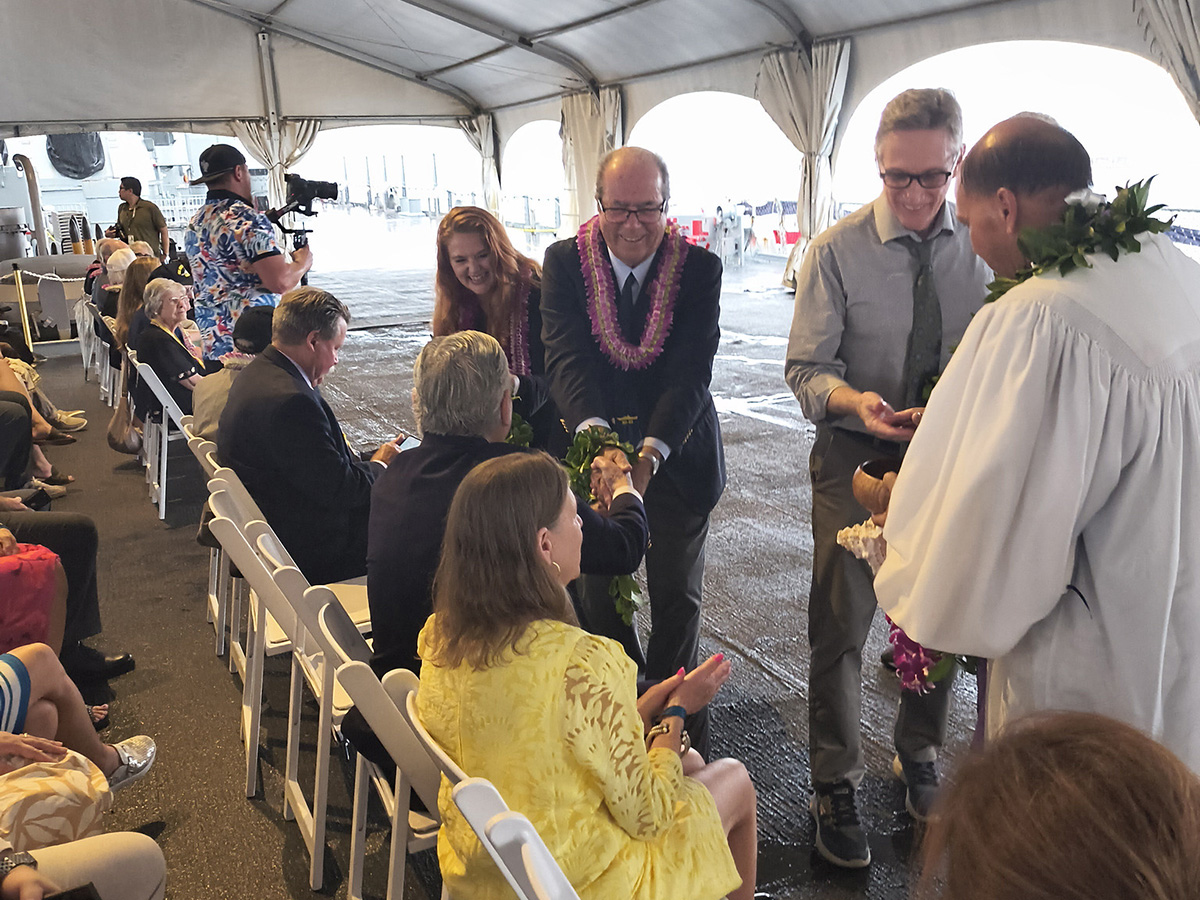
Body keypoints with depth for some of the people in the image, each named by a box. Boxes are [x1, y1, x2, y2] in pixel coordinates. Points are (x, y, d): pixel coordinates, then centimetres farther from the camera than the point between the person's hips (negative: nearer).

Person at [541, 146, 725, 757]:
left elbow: (690, 372, -21)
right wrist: (597, 436, -39)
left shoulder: (699, 268, -12)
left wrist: (650, 452, -36)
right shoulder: (565, 262, -10)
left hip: (676, 455, -1)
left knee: (677, 597, 12)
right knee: (598, 591, 14)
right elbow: (566, 357, -21)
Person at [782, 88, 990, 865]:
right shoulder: (837, 250, -10)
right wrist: (854, 401, -30)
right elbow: (806, 369, -9)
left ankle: (919, 761, 42)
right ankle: (836, 787, 24)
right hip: (857, 459, -3)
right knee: (841, 629, 4)